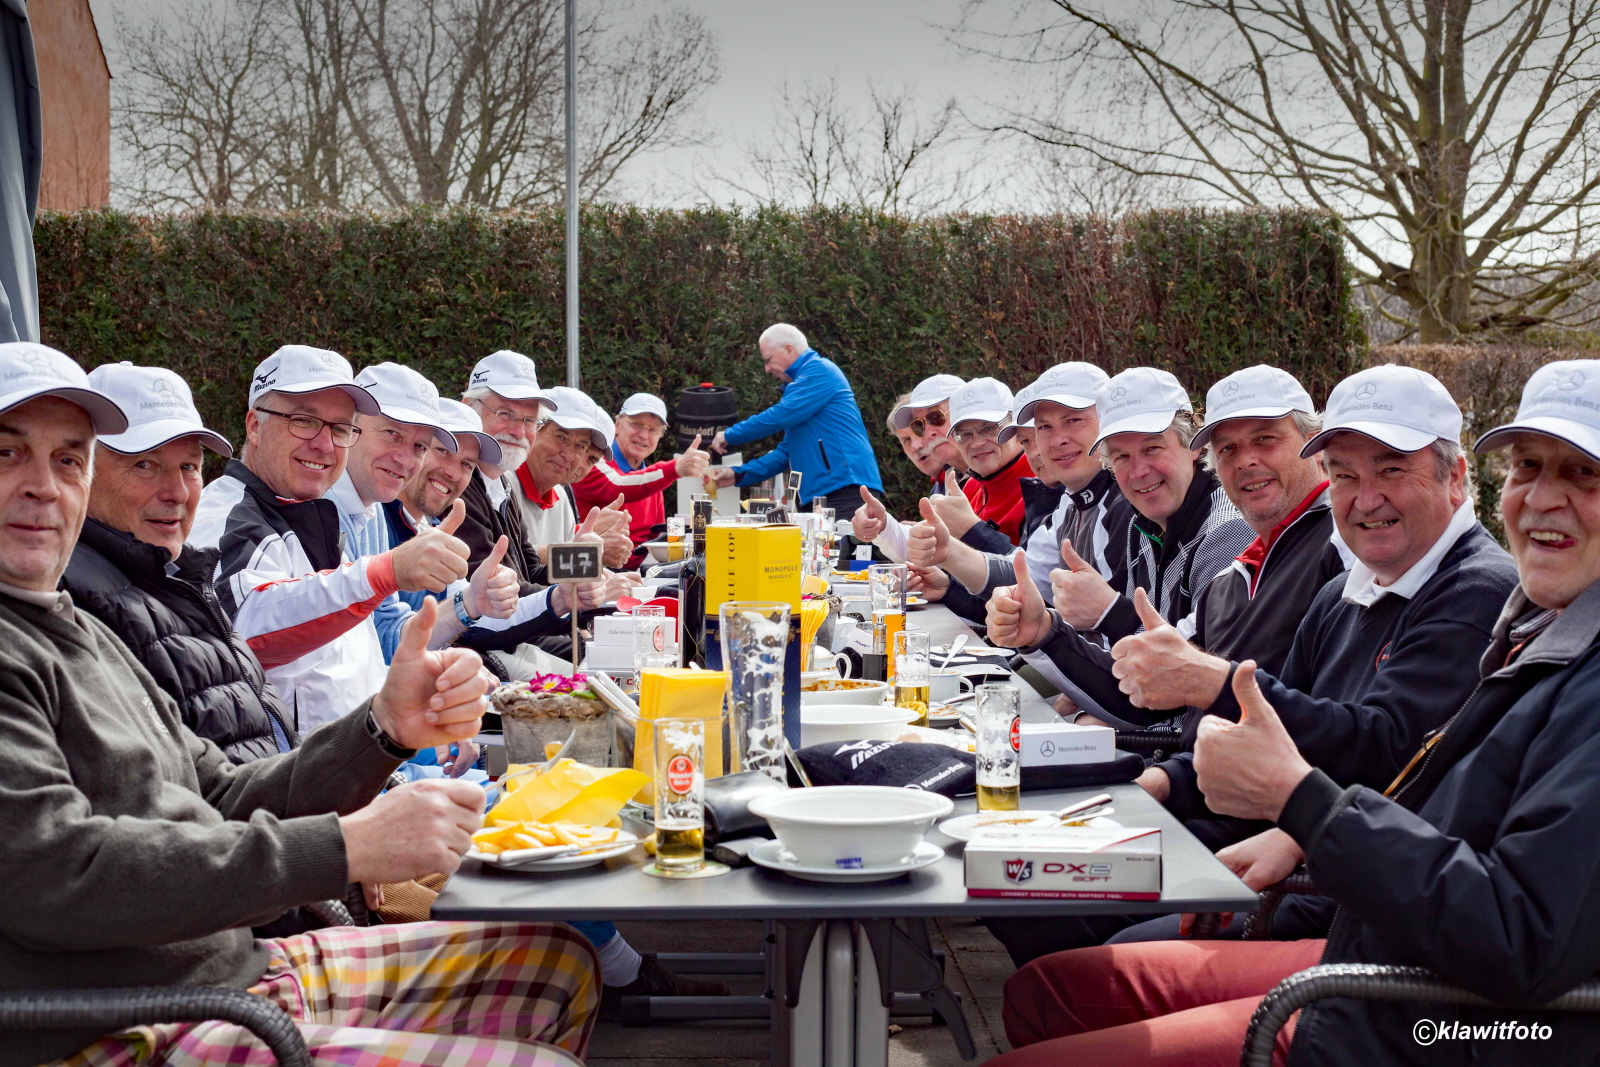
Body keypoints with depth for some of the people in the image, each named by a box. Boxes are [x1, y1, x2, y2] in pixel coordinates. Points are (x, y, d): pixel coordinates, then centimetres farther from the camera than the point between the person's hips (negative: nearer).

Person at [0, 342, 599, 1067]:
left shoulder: (85, 632, 18)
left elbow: (226, 805, 16)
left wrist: (387, 727, -2)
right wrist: (346, 846, -23)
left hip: (242, 965, 10)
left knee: (555, 957, 15)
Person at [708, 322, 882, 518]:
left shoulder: (819, 370, -4)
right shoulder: (796, 386, 26)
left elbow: (782, 415, -15)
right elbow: (787, 451, 25)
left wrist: (729, 435, -3)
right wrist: (738, 475, 17)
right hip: (818, 495, 9)